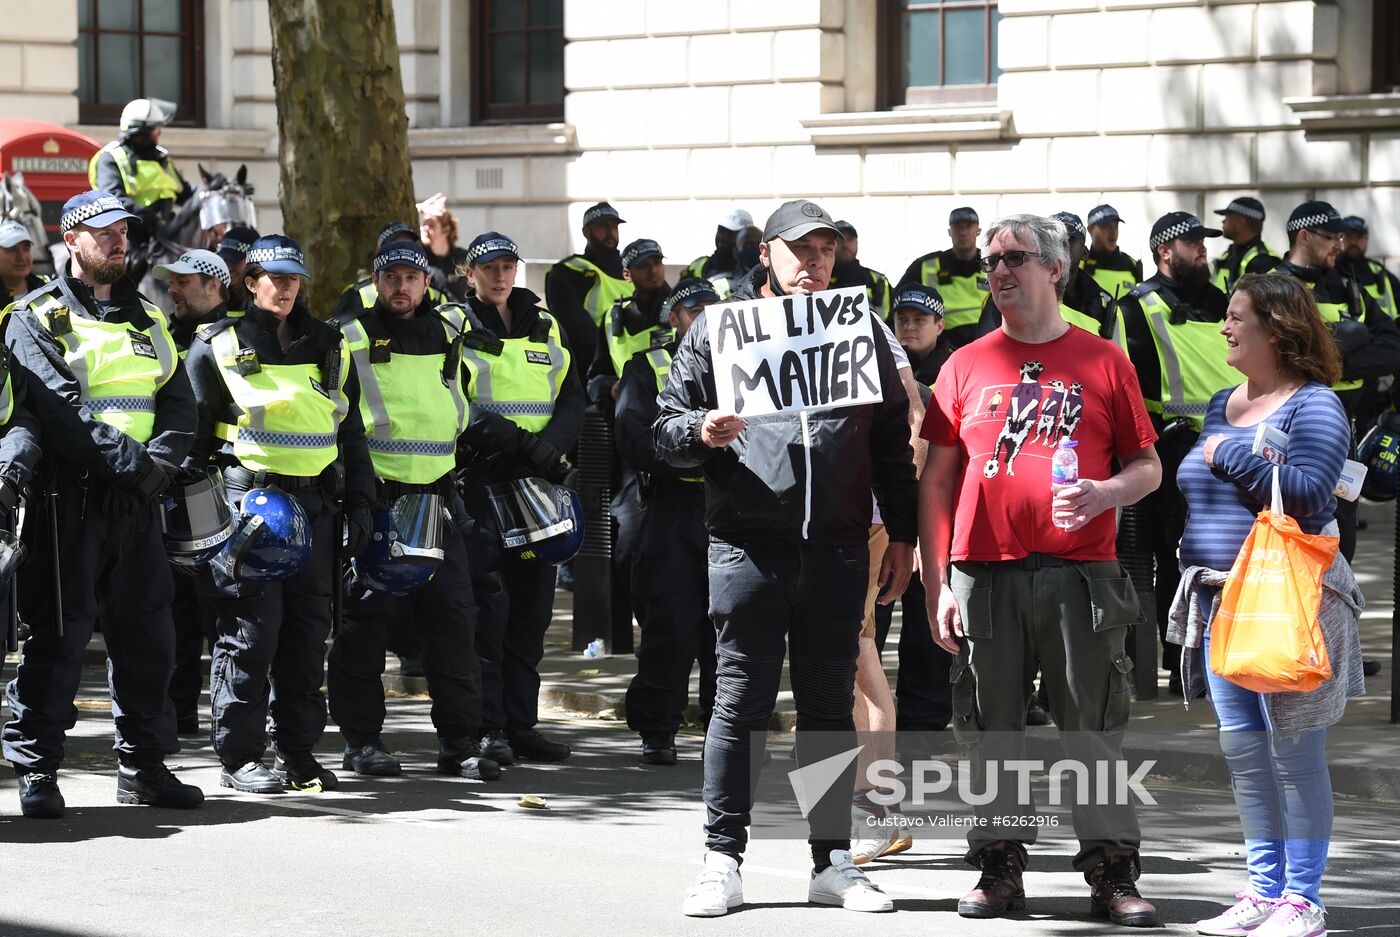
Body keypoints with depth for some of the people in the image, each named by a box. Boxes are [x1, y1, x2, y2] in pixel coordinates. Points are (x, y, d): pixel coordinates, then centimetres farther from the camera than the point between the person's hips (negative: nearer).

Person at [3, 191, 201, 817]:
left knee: (147, 633, 8)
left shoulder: (146, 319, 17)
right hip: (70, 498, -5)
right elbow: (59, 409, -14)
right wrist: (129, 460, -20)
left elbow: (180, 406, 9)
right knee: (57, 633, -5)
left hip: (138, 503, 6)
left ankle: (144, 766, 16)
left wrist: (158, 464, -10)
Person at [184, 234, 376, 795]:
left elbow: (351, 435, 19)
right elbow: (192, 433, 3)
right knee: (250, 631, -7)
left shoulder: (330, 348, 15)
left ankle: (299, 751, 13)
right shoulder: (217, 347, 2)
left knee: (308, 631, 5)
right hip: (246, 503, -4)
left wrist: (359, 504, 11)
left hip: (315, 505, 4)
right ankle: (239, 757, -1)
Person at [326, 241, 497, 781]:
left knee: (453, 615, 0)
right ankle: (360, 740, 7)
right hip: (372, 497, -4)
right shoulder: (351, 337, -2)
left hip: (436, 494, 4)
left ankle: (459, 743, 3)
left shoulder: (448, 330, 12)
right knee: (364, 620, -2)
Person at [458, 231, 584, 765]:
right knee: (487, 603, -10)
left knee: (532, 602, 6)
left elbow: (572, 401, 10)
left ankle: (520, 722, 13)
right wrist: (517, 442, -19)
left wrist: (547, 448, -10)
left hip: (536, 481, 5)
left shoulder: (546, 329, 15)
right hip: (479, 478, -5)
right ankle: (486, 728, -9)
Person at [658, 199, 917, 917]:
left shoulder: (861, 331, 12)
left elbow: (892, 440, 15)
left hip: (838, 548, 2)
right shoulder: (716, 332, 5)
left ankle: (832, 862, 14)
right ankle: (723, 862, 5)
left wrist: (901, 533, 10)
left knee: (830, 706, 7)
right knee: (740, 703, 0)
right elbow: (667, 430, 4)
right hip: (748, 547, -2)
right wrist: (702, 431, -18)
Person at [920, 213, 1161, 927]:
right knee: (991, 724, 4)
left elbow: (1147, 466, 9)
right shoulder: (965, 366, 9)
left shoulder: (1103, 361, 7)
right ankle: (1000, 864, 12)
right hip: (985, 573, 1)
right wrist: (937, 586, 2)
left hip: (1081, 573, -1)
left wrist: (1106, 493, -14)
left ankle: (1111, 871, 5)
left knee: (1095, 722, 0)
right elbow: (937, 481, 9)